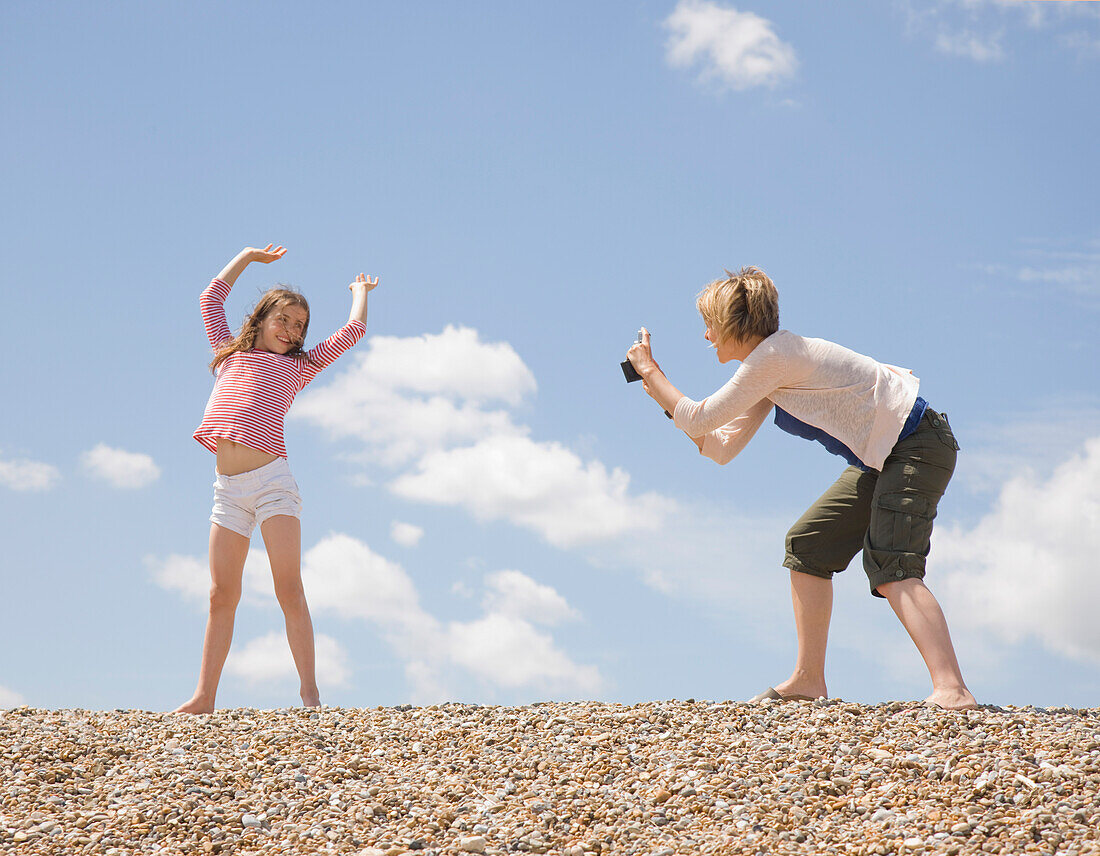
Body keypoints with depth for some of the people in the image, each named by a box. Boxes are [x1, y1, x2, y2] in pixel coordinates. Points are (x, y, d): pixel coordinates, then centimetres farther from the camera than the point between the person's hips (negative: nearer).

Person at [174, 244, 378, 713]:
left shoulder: (297, 366, 17)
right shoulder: (231, 354, 24)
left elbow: (353, 330, 19)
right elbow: (211, 299, 33)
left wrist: (359, 291, 36)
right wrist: (248, 256, 40)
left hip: (272, 481, -3)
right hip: (228, 490, 3)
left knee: (289, 589, -9)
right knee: (221, 596, 1)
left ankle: (309, 694, -10)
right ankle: (204, 697, 2)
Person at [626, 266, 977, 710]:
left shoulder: (773, 354, -18)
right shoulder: (769, 371, 13)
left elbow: (701, 421, -15)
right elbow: (721, 447, 14)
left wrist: (651, 370, -4)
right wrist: (663, 397, 11)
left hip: (916, 447, -10)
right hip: (882, 458, 10)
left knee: (891, 568, -25)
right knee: (808, 545, 12)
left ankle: (951, 690, -36)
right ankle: (809, 679, 18)